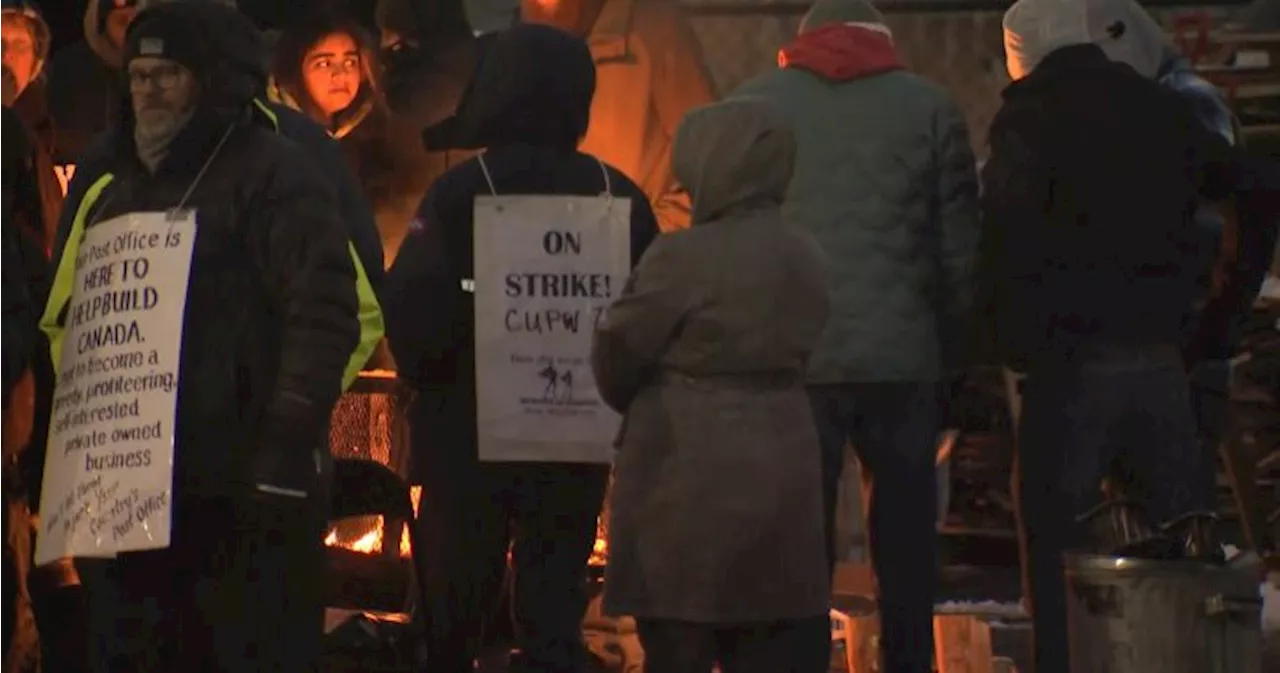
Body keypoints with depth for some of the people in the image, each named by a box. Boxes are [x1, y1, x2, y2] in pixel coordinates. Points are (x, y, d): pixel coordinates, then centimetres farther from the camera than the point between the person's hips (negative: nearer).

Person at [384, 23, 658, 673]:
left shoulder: (459, 192, -12)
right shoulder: (618, 197, -2)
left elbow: (409, 309, -16)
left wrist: (427, 379, 4)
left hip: (467, 431, -2)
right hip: (579, 438, 2)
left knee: (453, 609, 9)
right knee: (556, 607, 7)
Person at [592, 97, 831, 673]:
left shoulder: (685, 257, -13)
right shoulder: (806, 257, 8)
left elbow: (617, 354, -5)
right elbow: (795, 352, 13)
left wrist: (635, 403, 15)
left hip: (690, 478, -6)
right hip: (779, 474, 6)